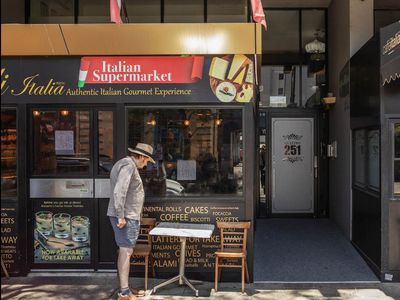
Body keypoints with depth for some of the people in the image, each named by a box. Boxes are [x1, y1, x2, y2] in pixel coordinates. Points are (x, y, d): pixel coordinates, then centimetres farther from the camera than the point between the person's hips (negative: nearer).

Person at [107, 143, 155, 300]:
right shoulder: (129, 165, -15)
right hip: (126, 216, -10)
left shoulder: (122, 163, 18)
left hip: (125, 215, 10)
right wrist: (121, 216, -23)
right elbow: (119, 191, -24)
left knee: (124, 251, 14)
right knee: (126, 252, -6)